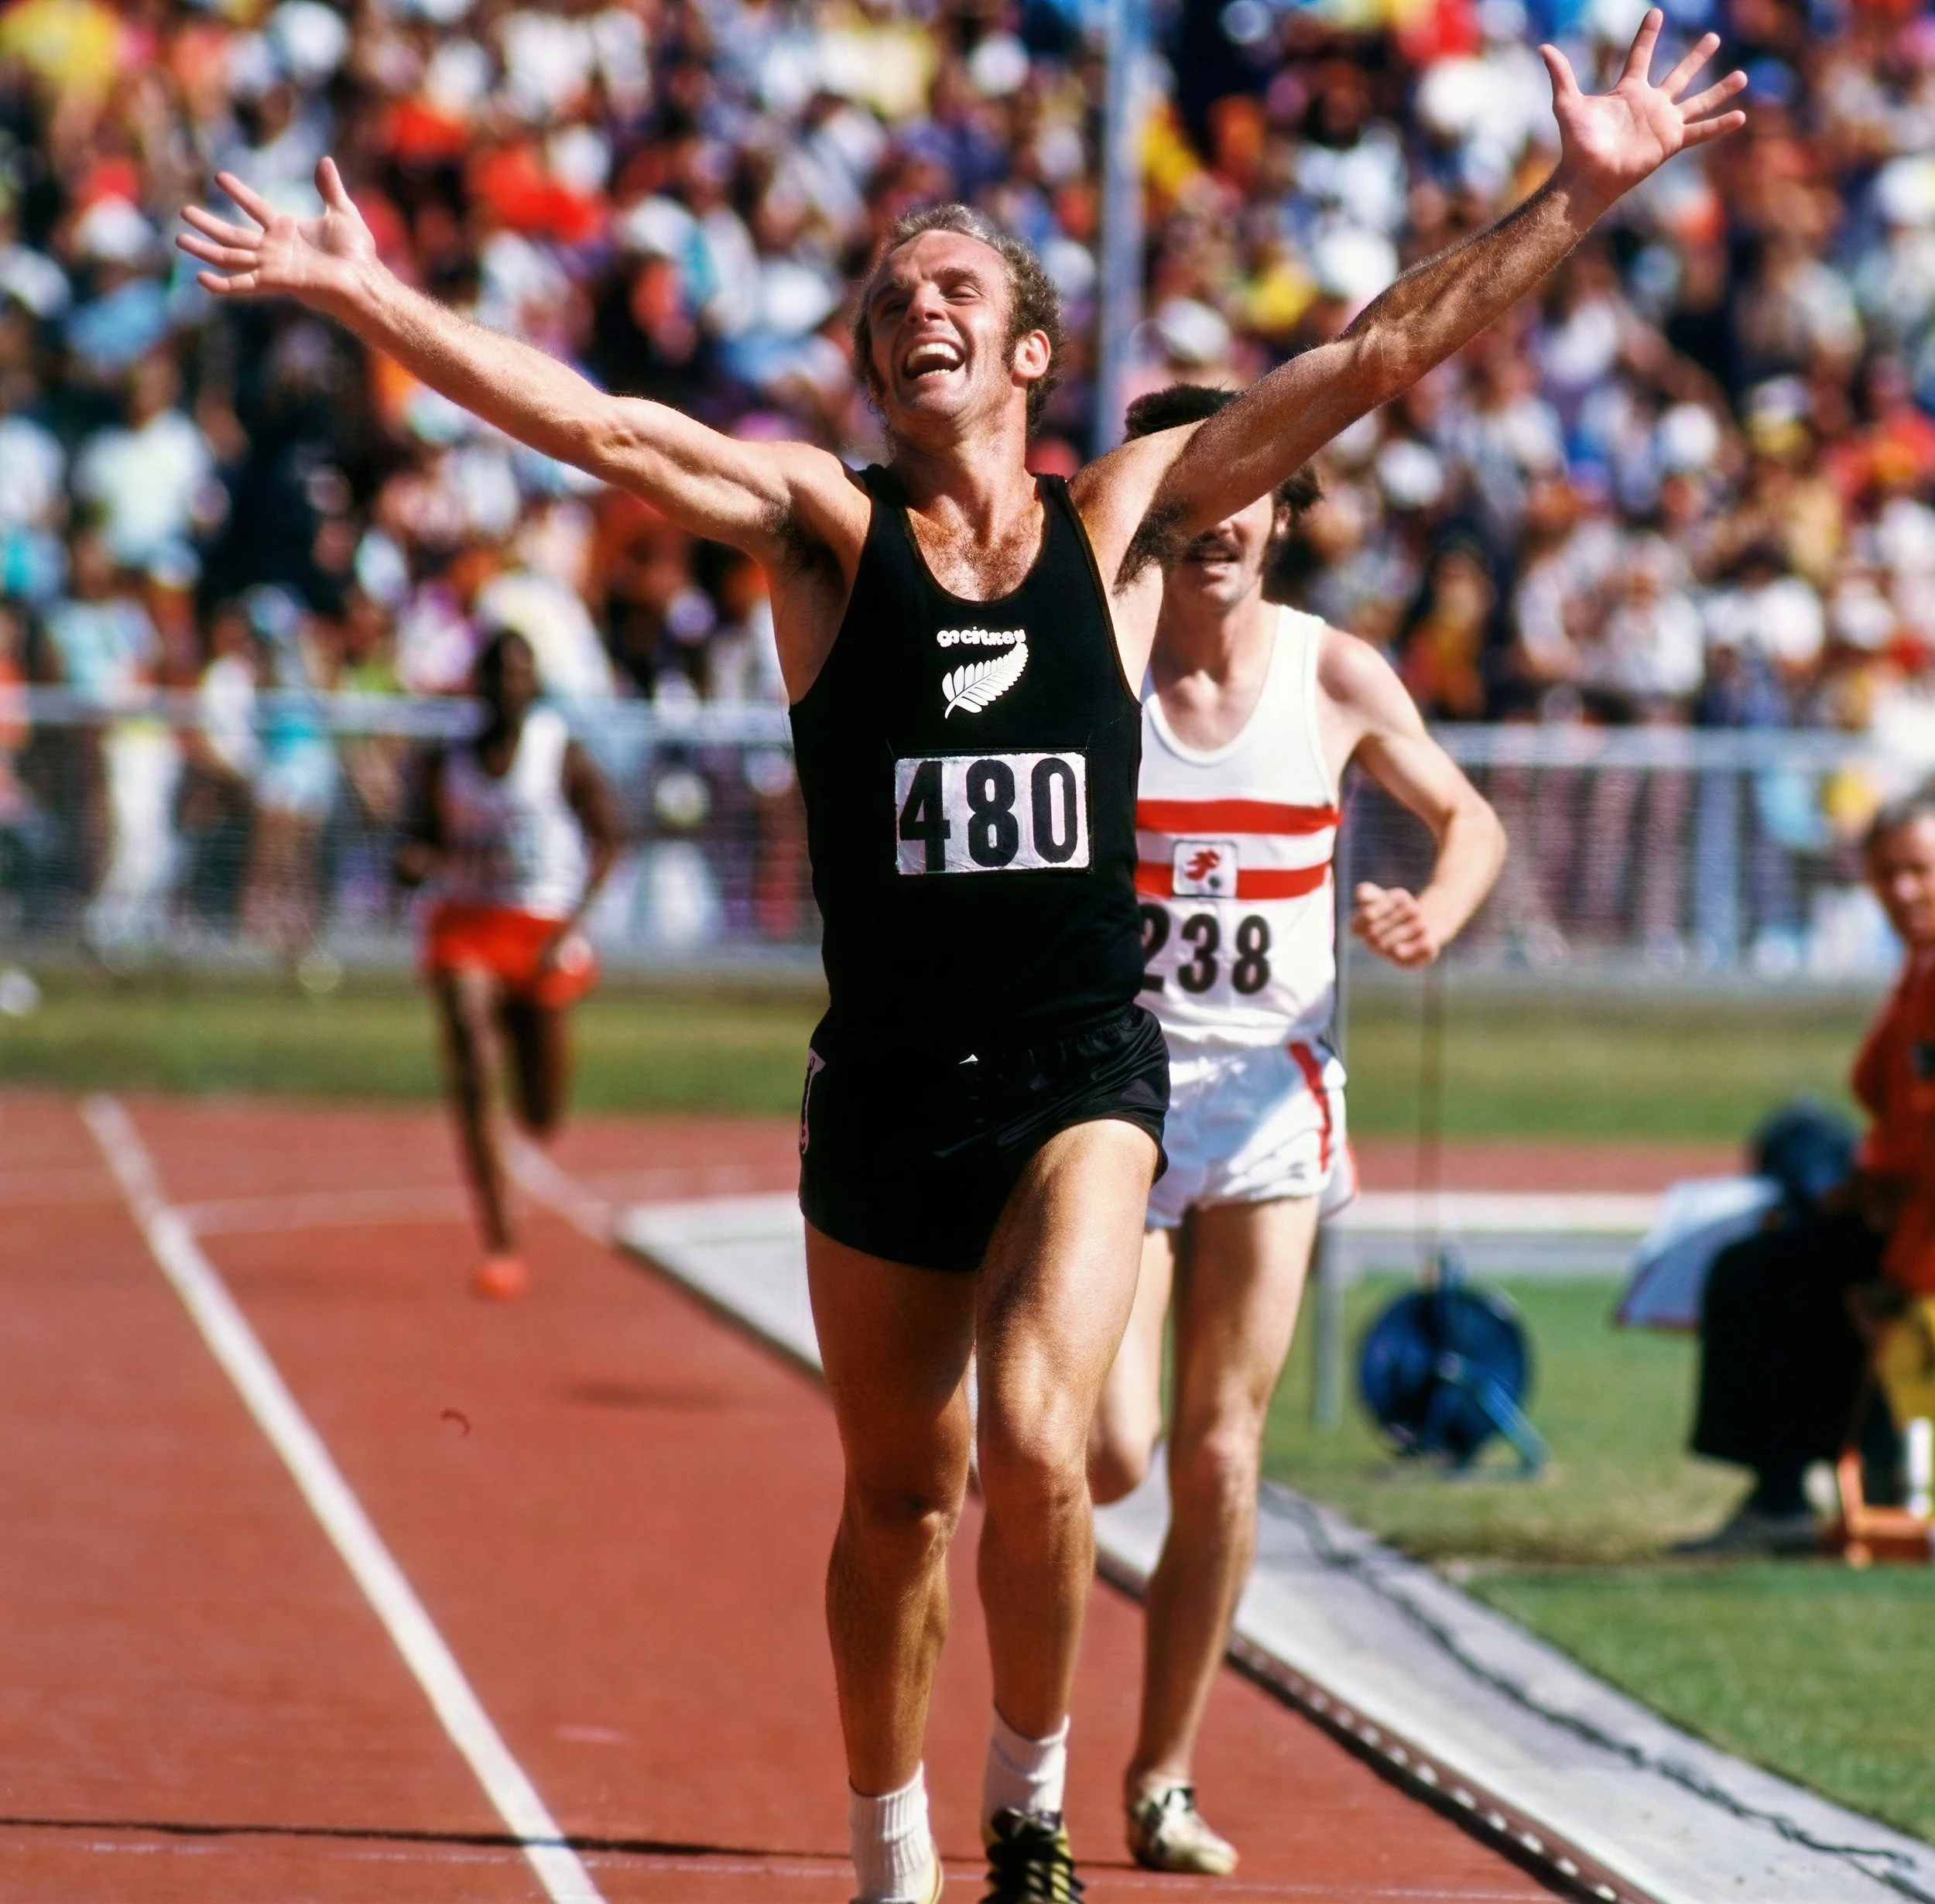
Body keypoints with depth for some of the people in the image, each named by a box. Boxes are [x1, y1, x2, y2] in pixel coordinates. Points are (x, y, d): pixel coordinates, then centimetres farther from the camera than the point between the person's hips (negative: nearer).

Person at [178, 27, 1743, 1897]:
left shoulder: (1121, 516, 3)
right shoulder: (825, 527, 1)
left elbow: (1375, 356, 1)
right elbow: (585, 420, -9)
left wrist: (1577, 194, -4)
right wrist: (362, 293, -19)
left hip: (1083, 1073, -1)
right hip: (883, 1079, 1)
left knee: (1034, 1442, -21)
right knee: (897, 1496, 12)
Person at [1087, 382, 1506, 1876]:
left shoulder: (1336, 677, 0)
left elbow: (1469, 817, 14)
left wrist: (1439, 913, -7)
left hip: (1270, 1094, 2)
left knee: (1222, 1456, 1)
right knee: (1108, 1452, -12)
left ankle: (1164, 1777, 14)